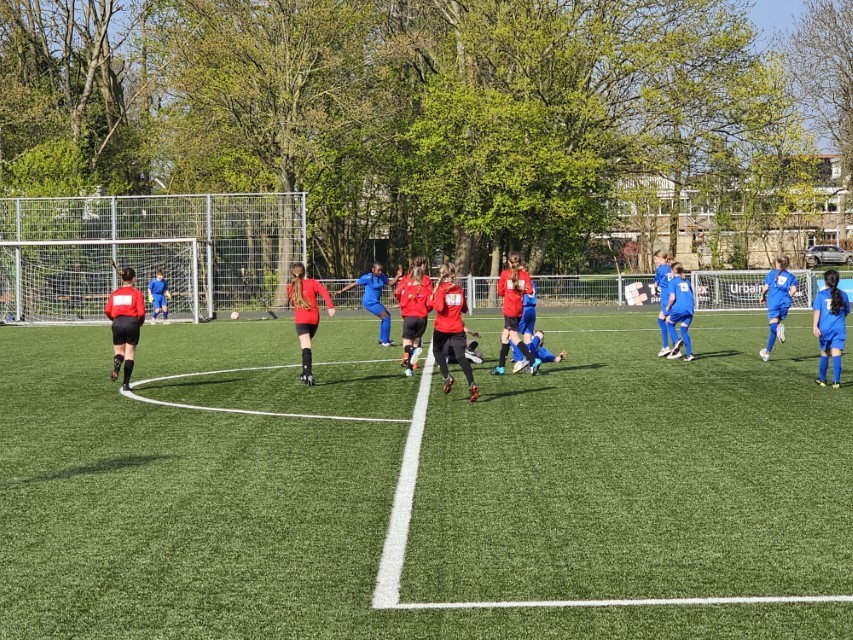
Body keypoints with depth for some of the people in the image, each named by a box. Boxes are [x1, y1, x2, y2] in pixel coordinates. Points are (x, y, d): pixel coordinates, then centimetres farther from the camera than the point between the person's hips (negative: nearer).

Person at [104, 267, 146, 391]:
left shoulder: (115, 293, 8)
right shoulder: (137, 293, -2)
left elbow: (107, 311, 0)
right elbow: (141, 312, -9)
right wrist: (141, 322, 12)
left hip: (117, 323, 2)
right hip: (132, 323, -2)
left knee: (119, 352, 15)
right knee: (130, 353, 6)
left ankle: (117, 362, -24)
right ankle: (126, 383, 0)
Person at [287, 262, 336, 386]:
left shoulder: (290, 288, 9)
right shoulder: (311, 282, 6)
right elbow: (324, 292, -8)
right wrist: (330, 307, -14)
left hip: (300, 320, -2)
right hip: (314, 319, 2)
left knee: (305, 347, -14)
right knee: (306, 345, 21)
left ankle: (308, 374, -31)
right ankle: (306, 373, 25)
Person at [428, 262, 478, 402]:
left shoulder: (440, 289, -9)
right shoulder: (459, 289, 6)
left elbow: (439, 307, -20)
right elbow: (465, 309, 13)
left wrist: (432, 300, -4)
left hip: (442, 328, -3)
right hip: (457, 329, 3)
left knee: (437, 350, 21)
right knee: (461, 356, -4)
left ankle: (447, 376, 2)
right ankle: (472, 384, -21)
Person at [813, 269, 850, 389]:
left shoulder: (821, 295, -1)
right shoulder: (843, 295, 6)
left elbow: (817, 311, -8)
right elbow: (847, 313, 15)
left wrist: (815, 326, -11)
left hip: (825, 328, 0)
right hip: (839, 329, 0)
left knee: (824, 354, 15)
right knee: (836, 354, -5)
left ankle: (822, 379, 26)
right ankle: (836, 381, -15)